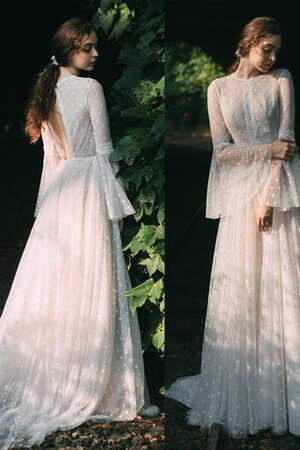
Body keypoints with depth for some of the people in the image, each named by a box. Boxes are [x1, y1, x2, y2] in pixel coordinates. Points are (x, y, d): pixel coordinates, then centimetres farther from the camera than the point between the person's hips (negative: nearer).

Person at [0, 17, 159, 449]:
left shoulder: (46, 90, 11)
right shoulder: (90, 88, -9)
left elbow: (50, 152, 15)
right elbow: (104, 151, -9)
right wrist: (117, 204, -4)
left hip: (56, 192, 7)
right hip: (89, 188, -7)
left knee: (51, 279, 10)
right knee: (91, 283, -3)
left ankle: (41, 378, 15)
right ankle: (94, 384, 3)